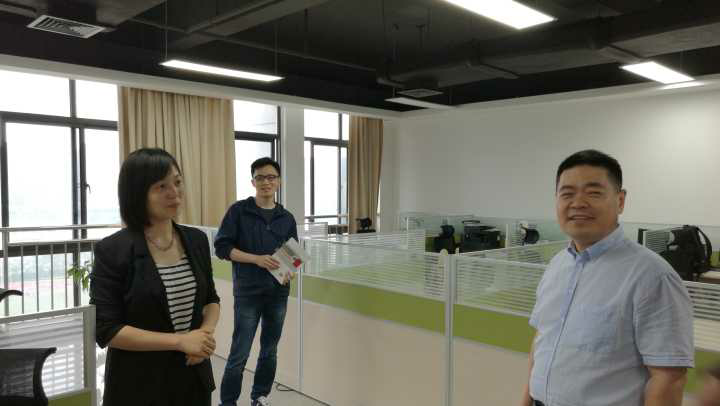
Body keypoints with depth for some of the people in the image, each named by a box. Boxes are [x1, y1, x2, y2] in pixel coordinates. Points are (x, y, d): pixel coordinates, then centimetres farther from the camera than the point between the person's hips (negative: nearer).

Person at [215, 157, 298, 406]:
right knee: (239, 355, 0)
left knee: (270, 351, 15)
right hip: (247, 293, -4)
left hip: (278, 293, 4)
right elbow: (222, 247, -9)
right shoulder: (239, 211, -4)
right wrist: (256, 259, -19)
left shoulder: (287, 218, 6)